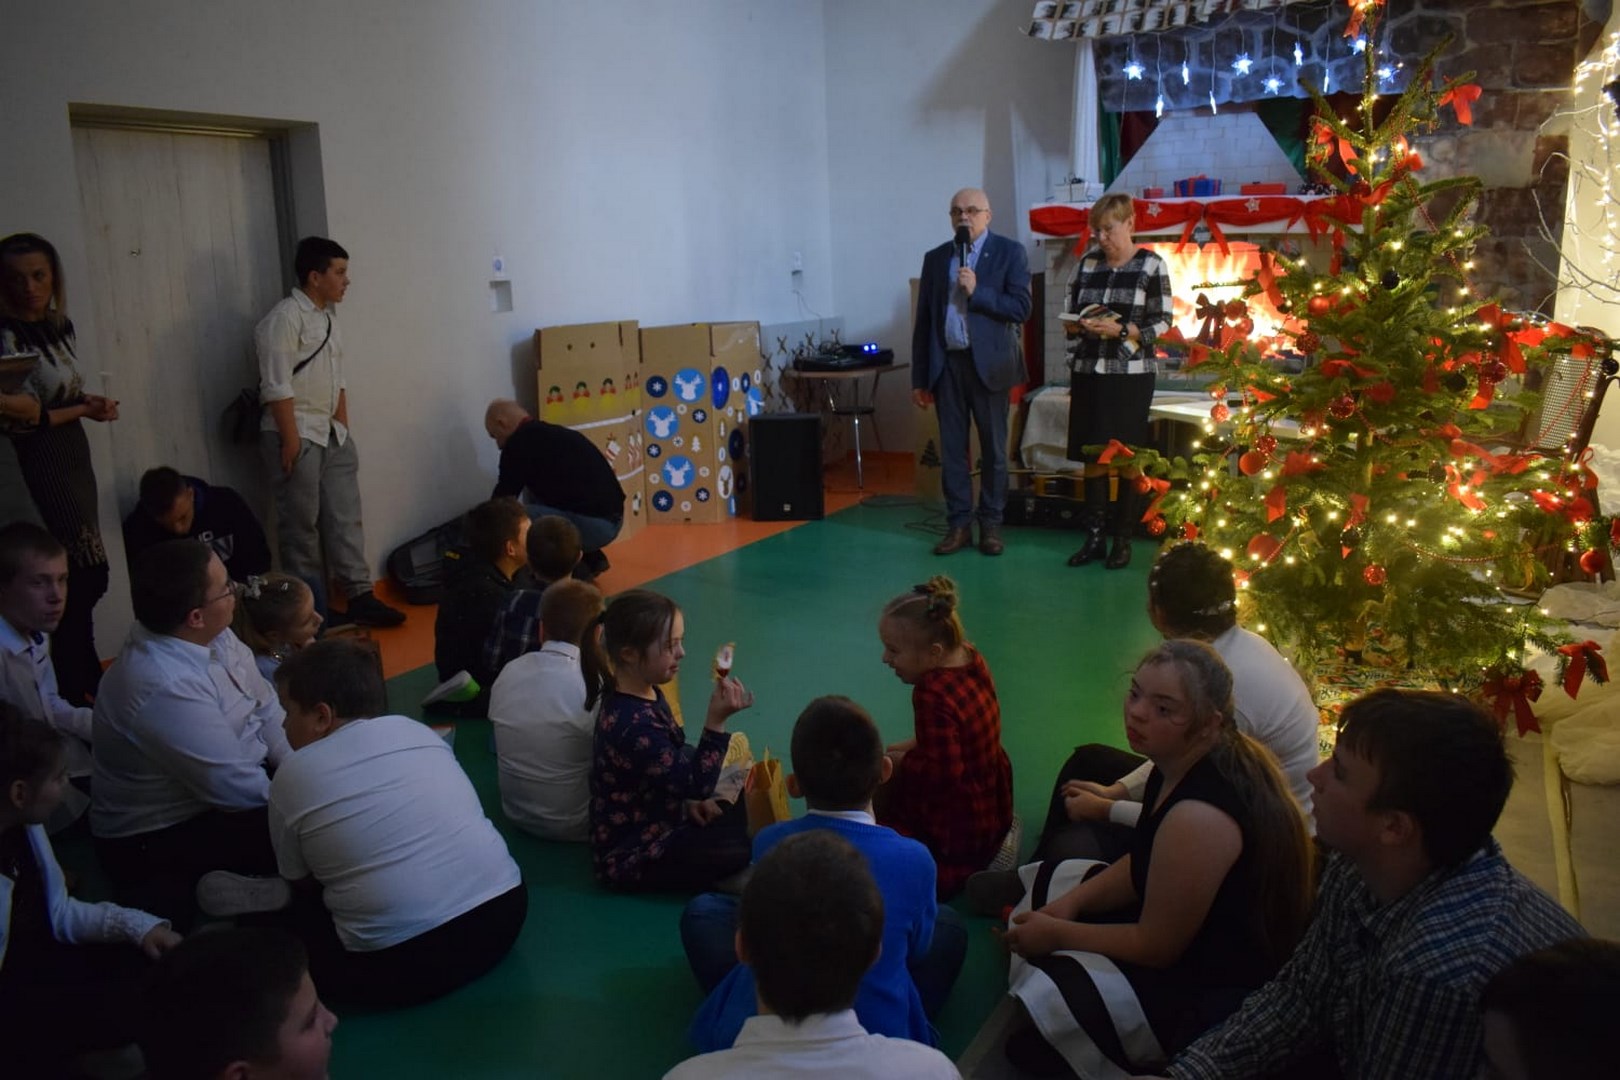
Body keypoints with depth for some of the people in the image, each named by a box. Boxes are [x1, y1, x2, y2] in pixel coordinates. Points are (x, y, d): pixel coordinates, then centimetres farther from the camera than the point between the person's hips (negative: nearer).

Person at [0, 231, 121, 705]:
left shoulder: (60, 324, 7)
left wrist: (93, 401, 0)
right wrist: (85, 410, -11)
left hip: (74, 450, 8)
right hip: (42, 459, -8)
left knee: (83, 576, 15)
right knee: (84, 577, -4)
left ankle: (87, 679, 29)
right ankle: (78, 694, 9)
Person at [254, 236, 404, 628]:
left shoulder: (329, 316, 13)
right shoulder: (284, 319, -13)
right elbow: (277, 386, -18)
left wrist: (344, 429, 14)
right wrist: (291, 440, -19)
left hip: (331, 432, 8)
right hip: (297, 433, -8)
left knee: (346, 518, 7)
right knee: (301, 525, 1)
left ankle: (360, 597, 12)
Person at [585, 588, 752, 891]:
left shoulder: (645, 695, -2)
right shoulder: (633, 724, -33)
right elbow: (695, 785, -29)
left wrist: (689, 799, -2)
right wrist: (716, 721, -38)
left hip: (655, 823, 10)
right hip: (632, 856, -9)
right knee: (746, 848, -13)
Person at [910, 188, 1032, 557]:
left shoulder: (1010, 252, 1)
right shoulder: (935, 258, 10)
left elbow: (1021, 308, -8)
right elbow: (923, 321, 9)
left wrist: (977, 292, -18)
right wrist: (919, 378, 5)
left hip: (988, 363, -3)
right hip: (946, 364, 3)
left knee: (993, 448, 5)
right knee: (951, 447, 4)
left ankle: (990, 524, 14)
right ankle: (959, 524, 12)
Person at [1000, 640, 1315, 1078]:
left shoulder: (1198, 817, -35)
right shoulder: (1189, 761, -5)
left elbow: (1155, 945, -25)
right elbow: (1144, 863, 9)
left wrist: (1057, 933, -13)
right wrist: (1072, 903, -4)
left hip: (1215, 987, -10)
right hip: (1200, 928, 10)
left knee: (1044, 999, -20)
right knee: (1042, 885, 13)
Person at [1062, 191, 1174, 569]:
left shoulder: (1151, 266, -2)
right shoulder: (1086, 263, 9)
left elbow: (1162, 323, -5)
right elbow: (1068, 317, 13)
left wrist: (1121, 330, -18)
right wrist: (1080, 324, -9)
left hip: (1130, 373, -4)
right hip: (1087, 371, 4)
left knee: (1128, 460, 1)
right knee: (1092, 458, 6)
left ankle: (1123, 539, 11)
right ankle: (1094, 537, 15)